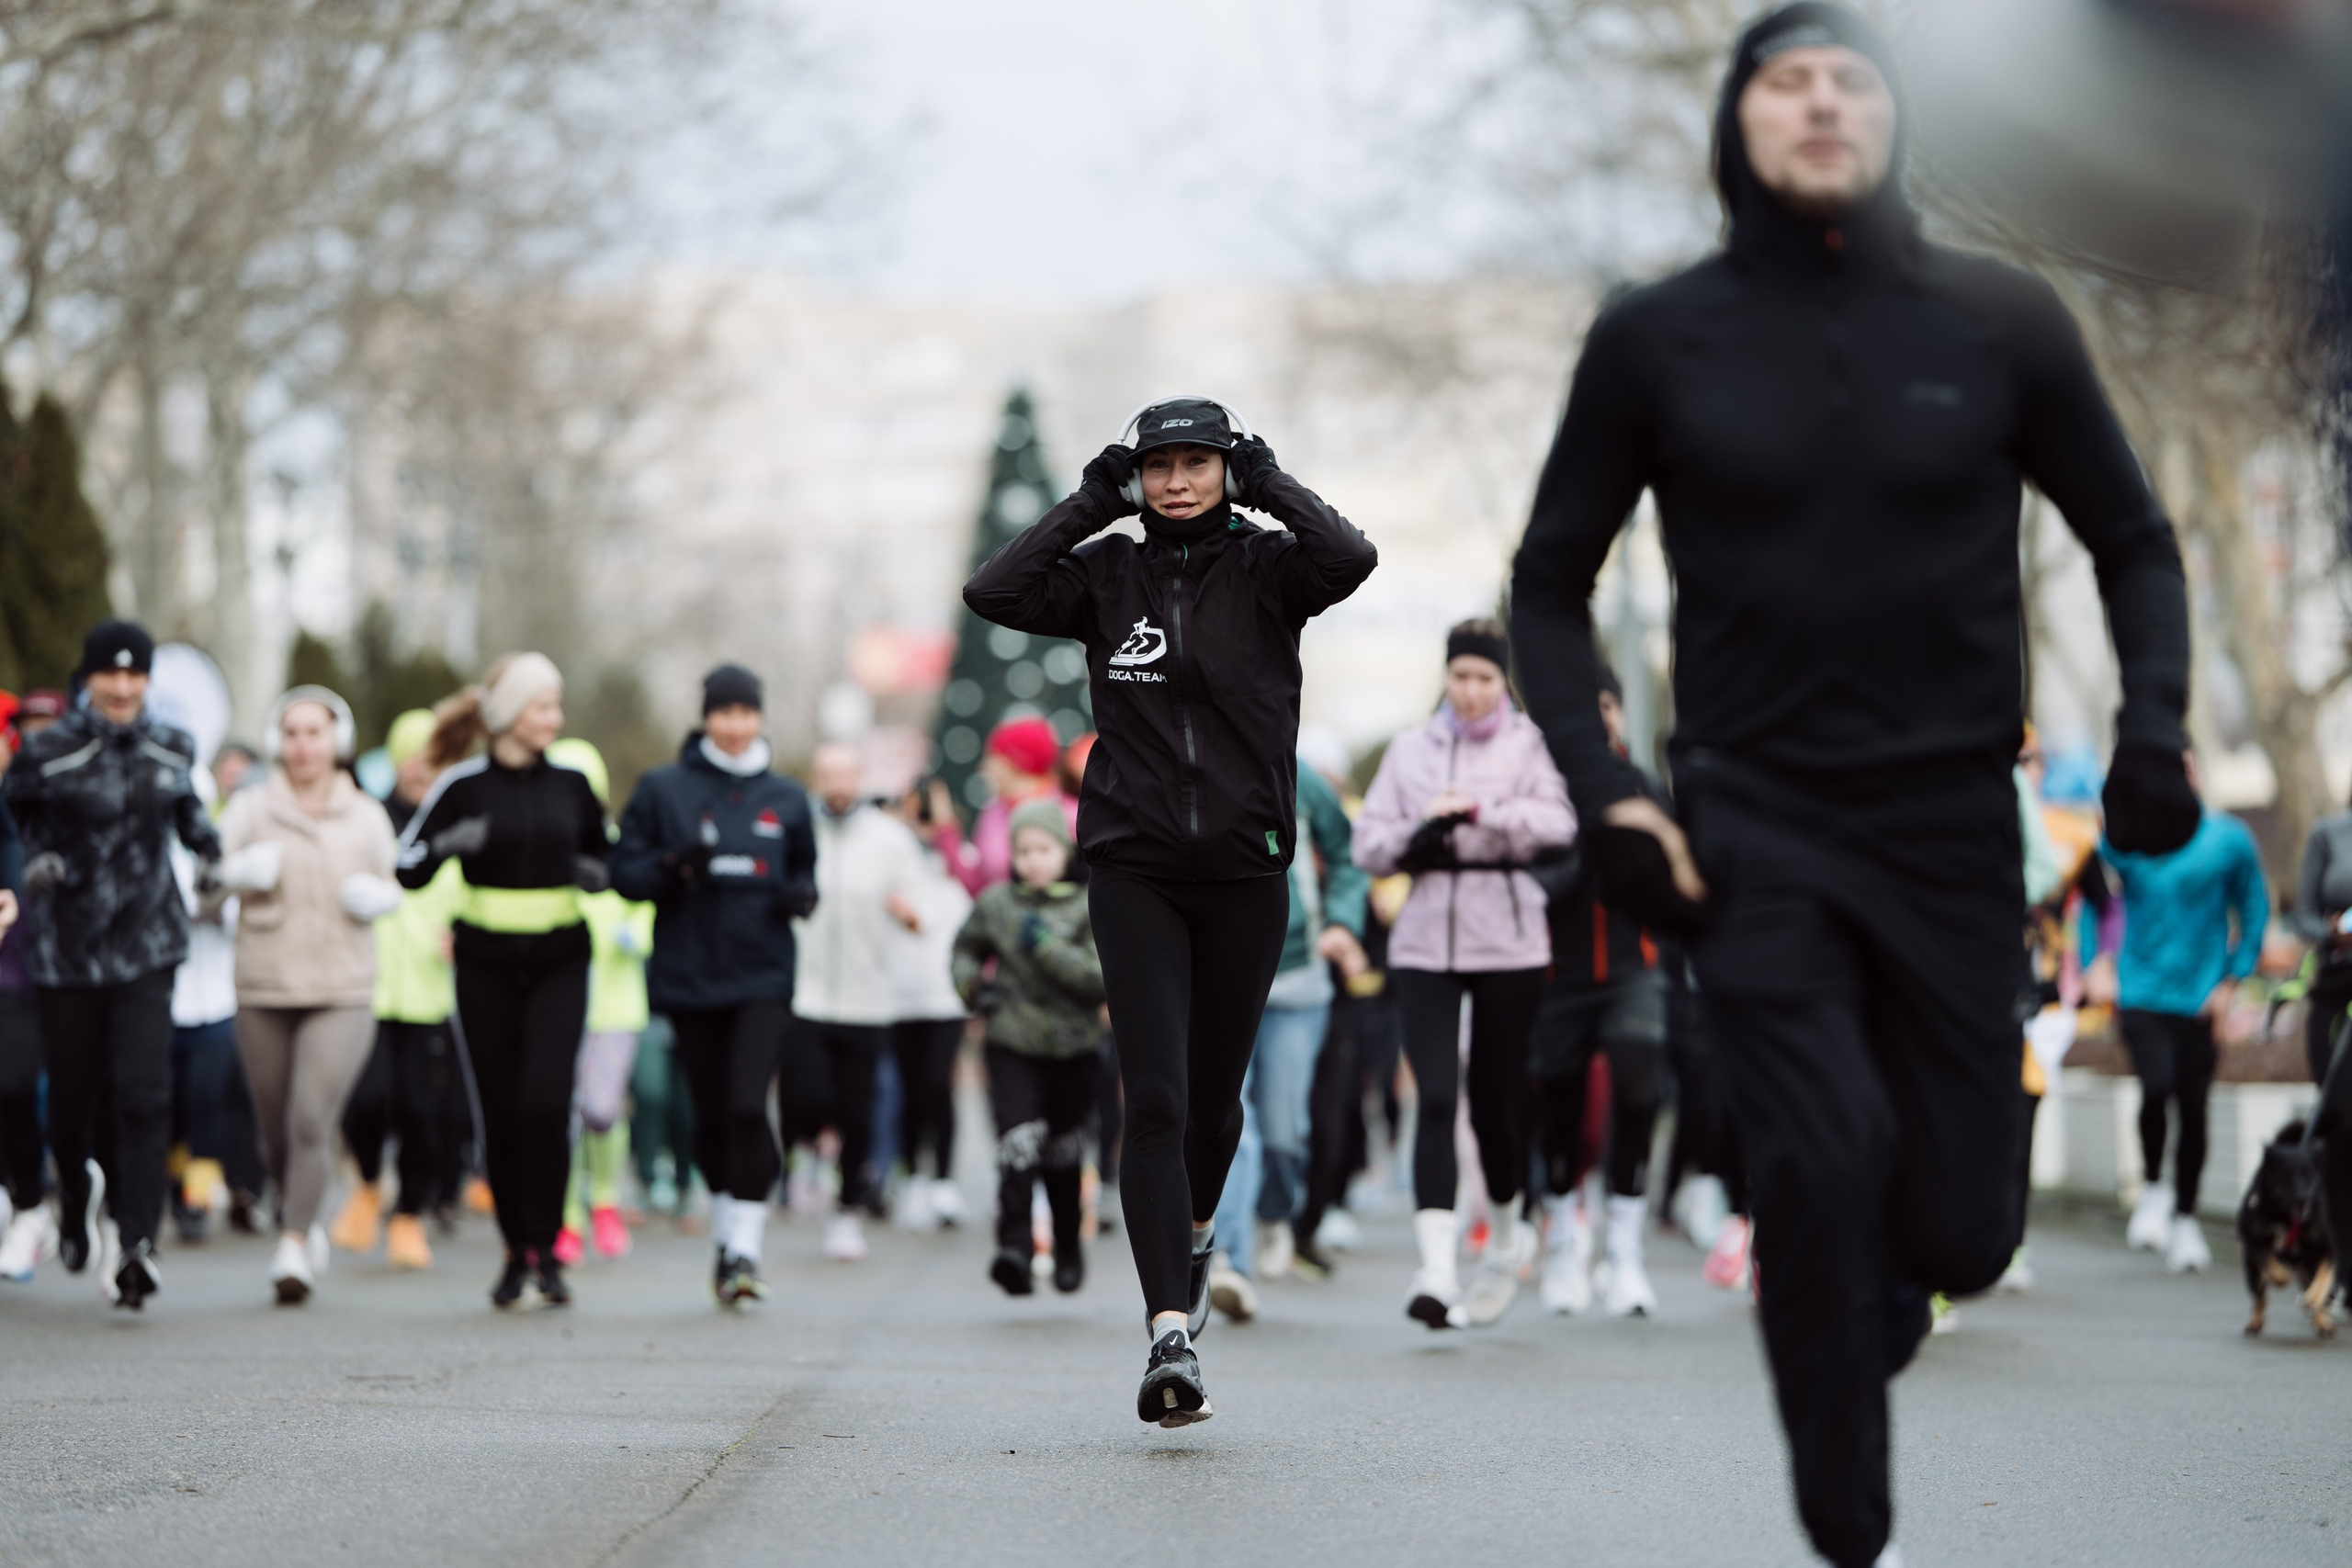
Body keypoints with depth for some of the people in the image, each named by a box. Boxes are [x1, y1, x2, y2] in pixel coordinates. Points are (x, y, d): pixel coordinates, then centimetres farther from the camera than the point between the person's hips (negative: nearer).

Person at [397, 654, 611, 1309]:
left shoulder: (570, 785, 6)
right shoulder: (463, 786, -2)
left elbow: (604, 852, 21)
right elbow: (408, 867, -1)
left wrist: (598, 875, -1)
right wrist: (451, 845, -20)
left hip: (559, 965, 1)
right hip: (486, 967, -1)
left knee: (545, 1101, -14)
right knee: (501, 1111, 1)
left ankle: (547, 1249, -7)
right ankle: (517, 1254, 14)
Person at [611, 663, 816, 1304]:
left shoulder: (785, 798, 8)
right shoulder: (662, 790, 3)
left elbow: (805, 869, 19)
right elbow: (625, 872, 2)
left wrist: (801, 895, -4)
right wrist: (674, 867, -17)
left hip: (764, 977, 0)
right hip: (688, 978, 0)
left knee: (748, 1105, -15)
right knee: (711, 1113, 7)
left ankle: (745, 1246, -13)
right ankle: (725, 1234, 25)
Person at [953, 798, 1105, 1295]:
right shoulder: (996, 904, 4)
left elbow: (1103, 975, -16)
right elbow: (967, 948, 23)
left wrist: (1047, 945, -21)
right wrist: (972, 983, 4)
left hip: (1074, 1048, 0)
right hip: (1011, 1045, 0)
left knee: (1065, 1152, 15)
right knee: (1019, 1140, -19)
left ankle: (1068, 1249, 35)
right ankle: (1015, 1245, -27)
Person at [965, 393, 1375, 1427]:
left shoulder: (1264, 569, 1)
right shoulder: (1108, 574, 4)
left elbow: (1351, 558, -20)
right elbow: (992, 592, -11)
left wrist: (1267, 482, -8)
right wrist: (1095, 502, -6)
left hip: (1245, 872, 1)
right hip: (1134, 869, -1)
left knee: (1214, 1097, 13)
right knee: (1155, 1100, -12)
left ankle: (1193, 1232, 46)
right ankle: (1171, 1338, -18)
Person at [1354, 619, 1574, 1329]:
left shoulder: (1529, 744, 4)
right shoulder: (1410, 748, 13)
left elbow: (1557, 820, -13)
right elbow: (1367, 844, 11)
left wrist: (1478, 812, -24)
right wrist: (1415, 838, -8)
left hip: (1508, 942, -2)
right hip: (1425, 943, 2)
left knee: (1497, 1096, 6)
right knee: (1435, 1096, -12)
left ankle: (1507, 1234, 32)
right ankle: (1436, 1266, -20)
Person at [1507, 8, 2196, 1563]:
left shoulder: (2000, 321, 0)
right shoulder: (1658, 340, 0)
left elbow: (2133, 539, 11)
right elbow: (1551, 582, 9)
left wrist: (2155, 730, -5)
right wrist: (1603, 791, -4)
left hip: (1952, 827, 2)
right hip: (1751, 827, -1)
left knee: (1957, 1229, 2)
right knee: (1830, 1156, -23)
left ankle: (1864, 1286, 40)